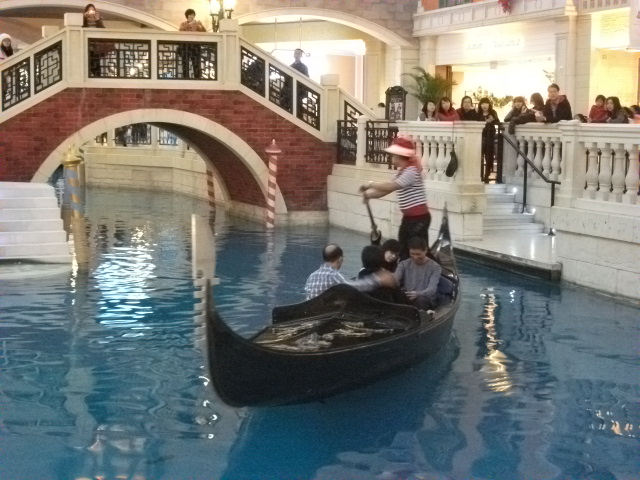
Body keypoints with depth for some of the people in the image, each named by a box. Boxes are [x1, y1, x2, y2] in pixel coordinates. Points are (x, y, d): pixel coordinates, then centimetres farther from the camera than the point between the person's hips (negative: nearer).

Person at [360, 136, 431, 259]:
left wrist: (370, 185, -15)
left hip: (419, 218, -10)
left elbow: (390, 186, -25)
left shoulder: (411, 171, -18)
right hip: (408, 217, 10)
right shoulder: (401, 172, 13)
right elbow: (387, 189, 12)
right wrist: (368, 194, -3)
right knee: (403, 252, 14)